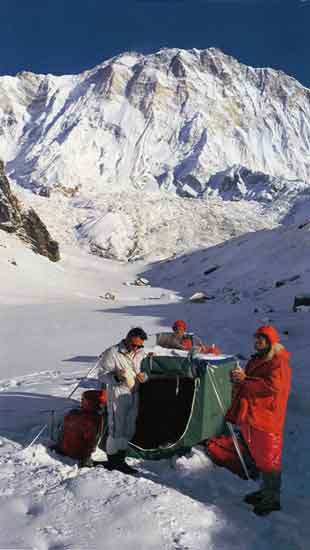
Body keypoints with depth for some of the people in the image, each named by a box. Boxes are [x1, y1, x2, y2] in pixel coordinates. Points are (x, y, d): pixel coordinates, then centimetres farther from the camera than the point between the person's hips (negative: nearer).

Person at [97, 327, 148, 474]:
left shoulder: (141, 354, 5)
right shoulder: (112, 353, -14)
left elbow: (146, 371, 17)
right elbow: (102, 374, -10)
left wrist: (144, 376, -7)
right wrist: (116, 377, -27)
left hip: (134, 396, 7)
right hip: (117, 396, -7)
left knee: (129, 430, 13)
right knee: (116, 429, -3)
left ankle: (121, 460, 27)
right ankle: (112, 461, 14)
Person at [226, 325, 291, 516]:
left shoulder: (279, 362, -11)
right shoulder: (256, 360, 16)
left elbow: (271, 386, -24)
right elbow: (247, 384, 22)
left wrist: (245, 379, -21)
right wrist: (238, 378, -1)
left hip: (267, 419, -9)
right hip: (251, 416, 9)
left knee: (269, 459, -1)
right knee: (259, 457, 19)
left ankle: (273, 498, 12)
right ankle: (265, 491, 33)